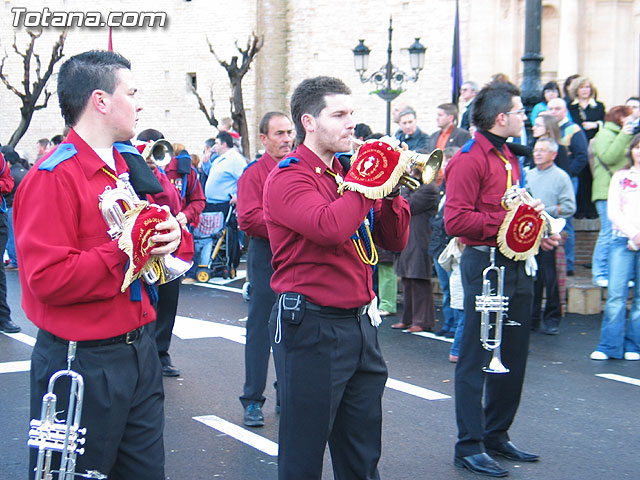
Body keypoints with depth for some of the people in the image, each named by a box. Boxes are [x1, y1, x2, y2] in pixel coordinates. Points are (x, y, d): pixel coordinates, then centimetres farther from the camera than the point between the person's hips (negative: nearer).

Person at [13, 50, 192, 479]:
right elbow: (48, 279, -23)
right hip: (82, 363, -8)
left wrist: (173, 237, -4)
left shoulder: (130, 170, 13)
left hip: (138, 352, 8)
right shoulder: (53, 177, -14)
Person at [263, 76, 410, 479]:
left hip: (360, 323, 7)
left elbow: (395, 241, 13)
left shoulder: (348, 173, 13)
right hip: (311, 326, -7)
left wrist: (390, 190, -3)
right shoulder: (289, 177, -10)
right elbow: (329, 227, -29)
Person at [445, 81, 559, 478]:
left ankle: (497, 435, 27)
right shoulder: (470, 159, -12)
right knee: (477, 359, -3)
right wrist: (507, 220, -21)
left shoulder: (509, 158, 18)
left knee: (513, 356, 14)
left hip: (516, 265, 9)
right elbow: (456, 221, -20)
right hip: (485, 263, -9)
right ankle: (470, 447, 5)